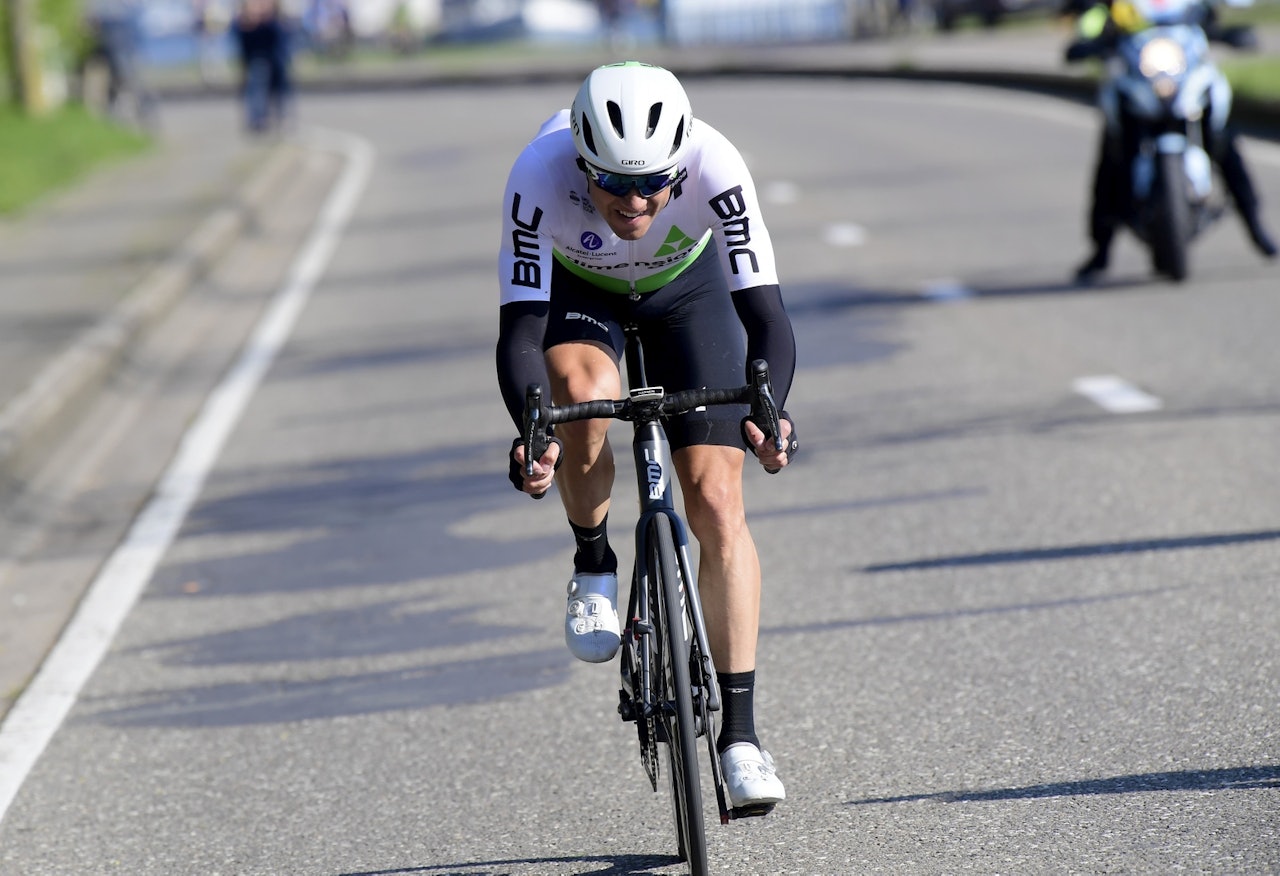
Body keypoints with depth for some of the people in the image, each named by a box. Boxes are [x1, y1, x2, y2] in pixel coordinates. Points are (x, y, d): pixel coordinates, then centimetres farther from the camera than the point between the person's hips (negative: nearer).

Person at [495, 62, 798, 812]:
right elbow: (520, 330, -39)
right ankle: (595, 567, -5)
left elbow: (765, 311, -40)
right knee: (585, 394, -35)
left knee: (717, 502, -11)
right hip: (576, 289, 0)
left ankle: (741, 734, -6)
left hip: (686, 285, 0)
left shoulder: (713, 165, -38)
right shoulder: (540, 178, -38)